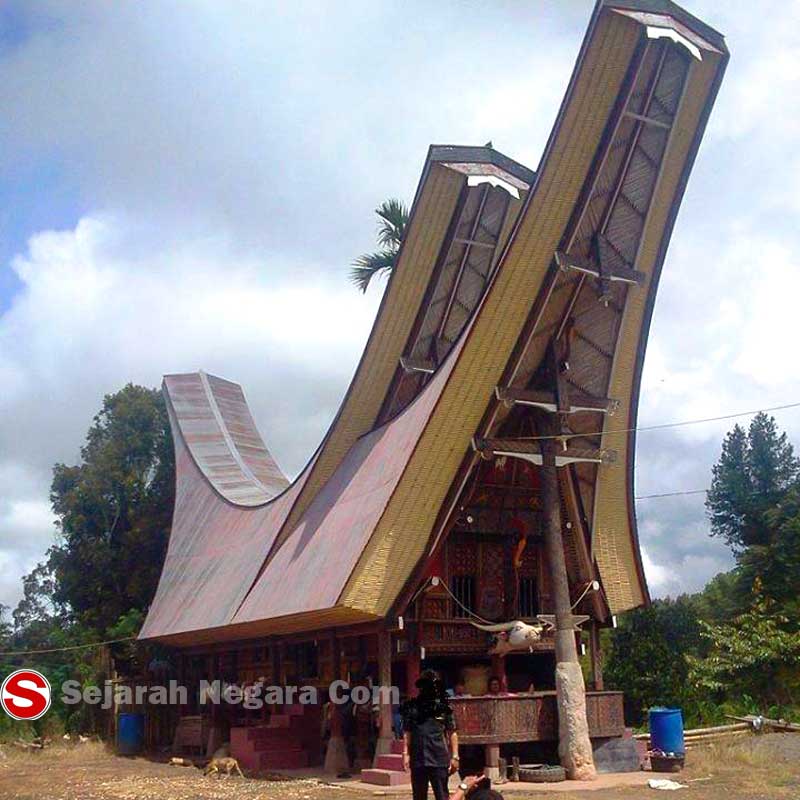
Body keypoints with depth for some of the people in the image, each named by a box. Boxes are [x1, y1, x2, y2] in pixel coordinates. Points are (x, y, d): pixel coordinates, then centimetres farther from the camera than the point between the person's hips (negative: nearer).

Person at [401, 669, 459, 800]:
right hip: (417, 760, 2)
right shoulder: (412, 707, 5)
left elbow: (452, 733, 3)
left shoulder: (443, 707, 1)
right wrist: (405, 754, -1)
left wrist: (454, 756, -3)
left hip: (439, 760, -2)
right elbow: (407, 733, 7)